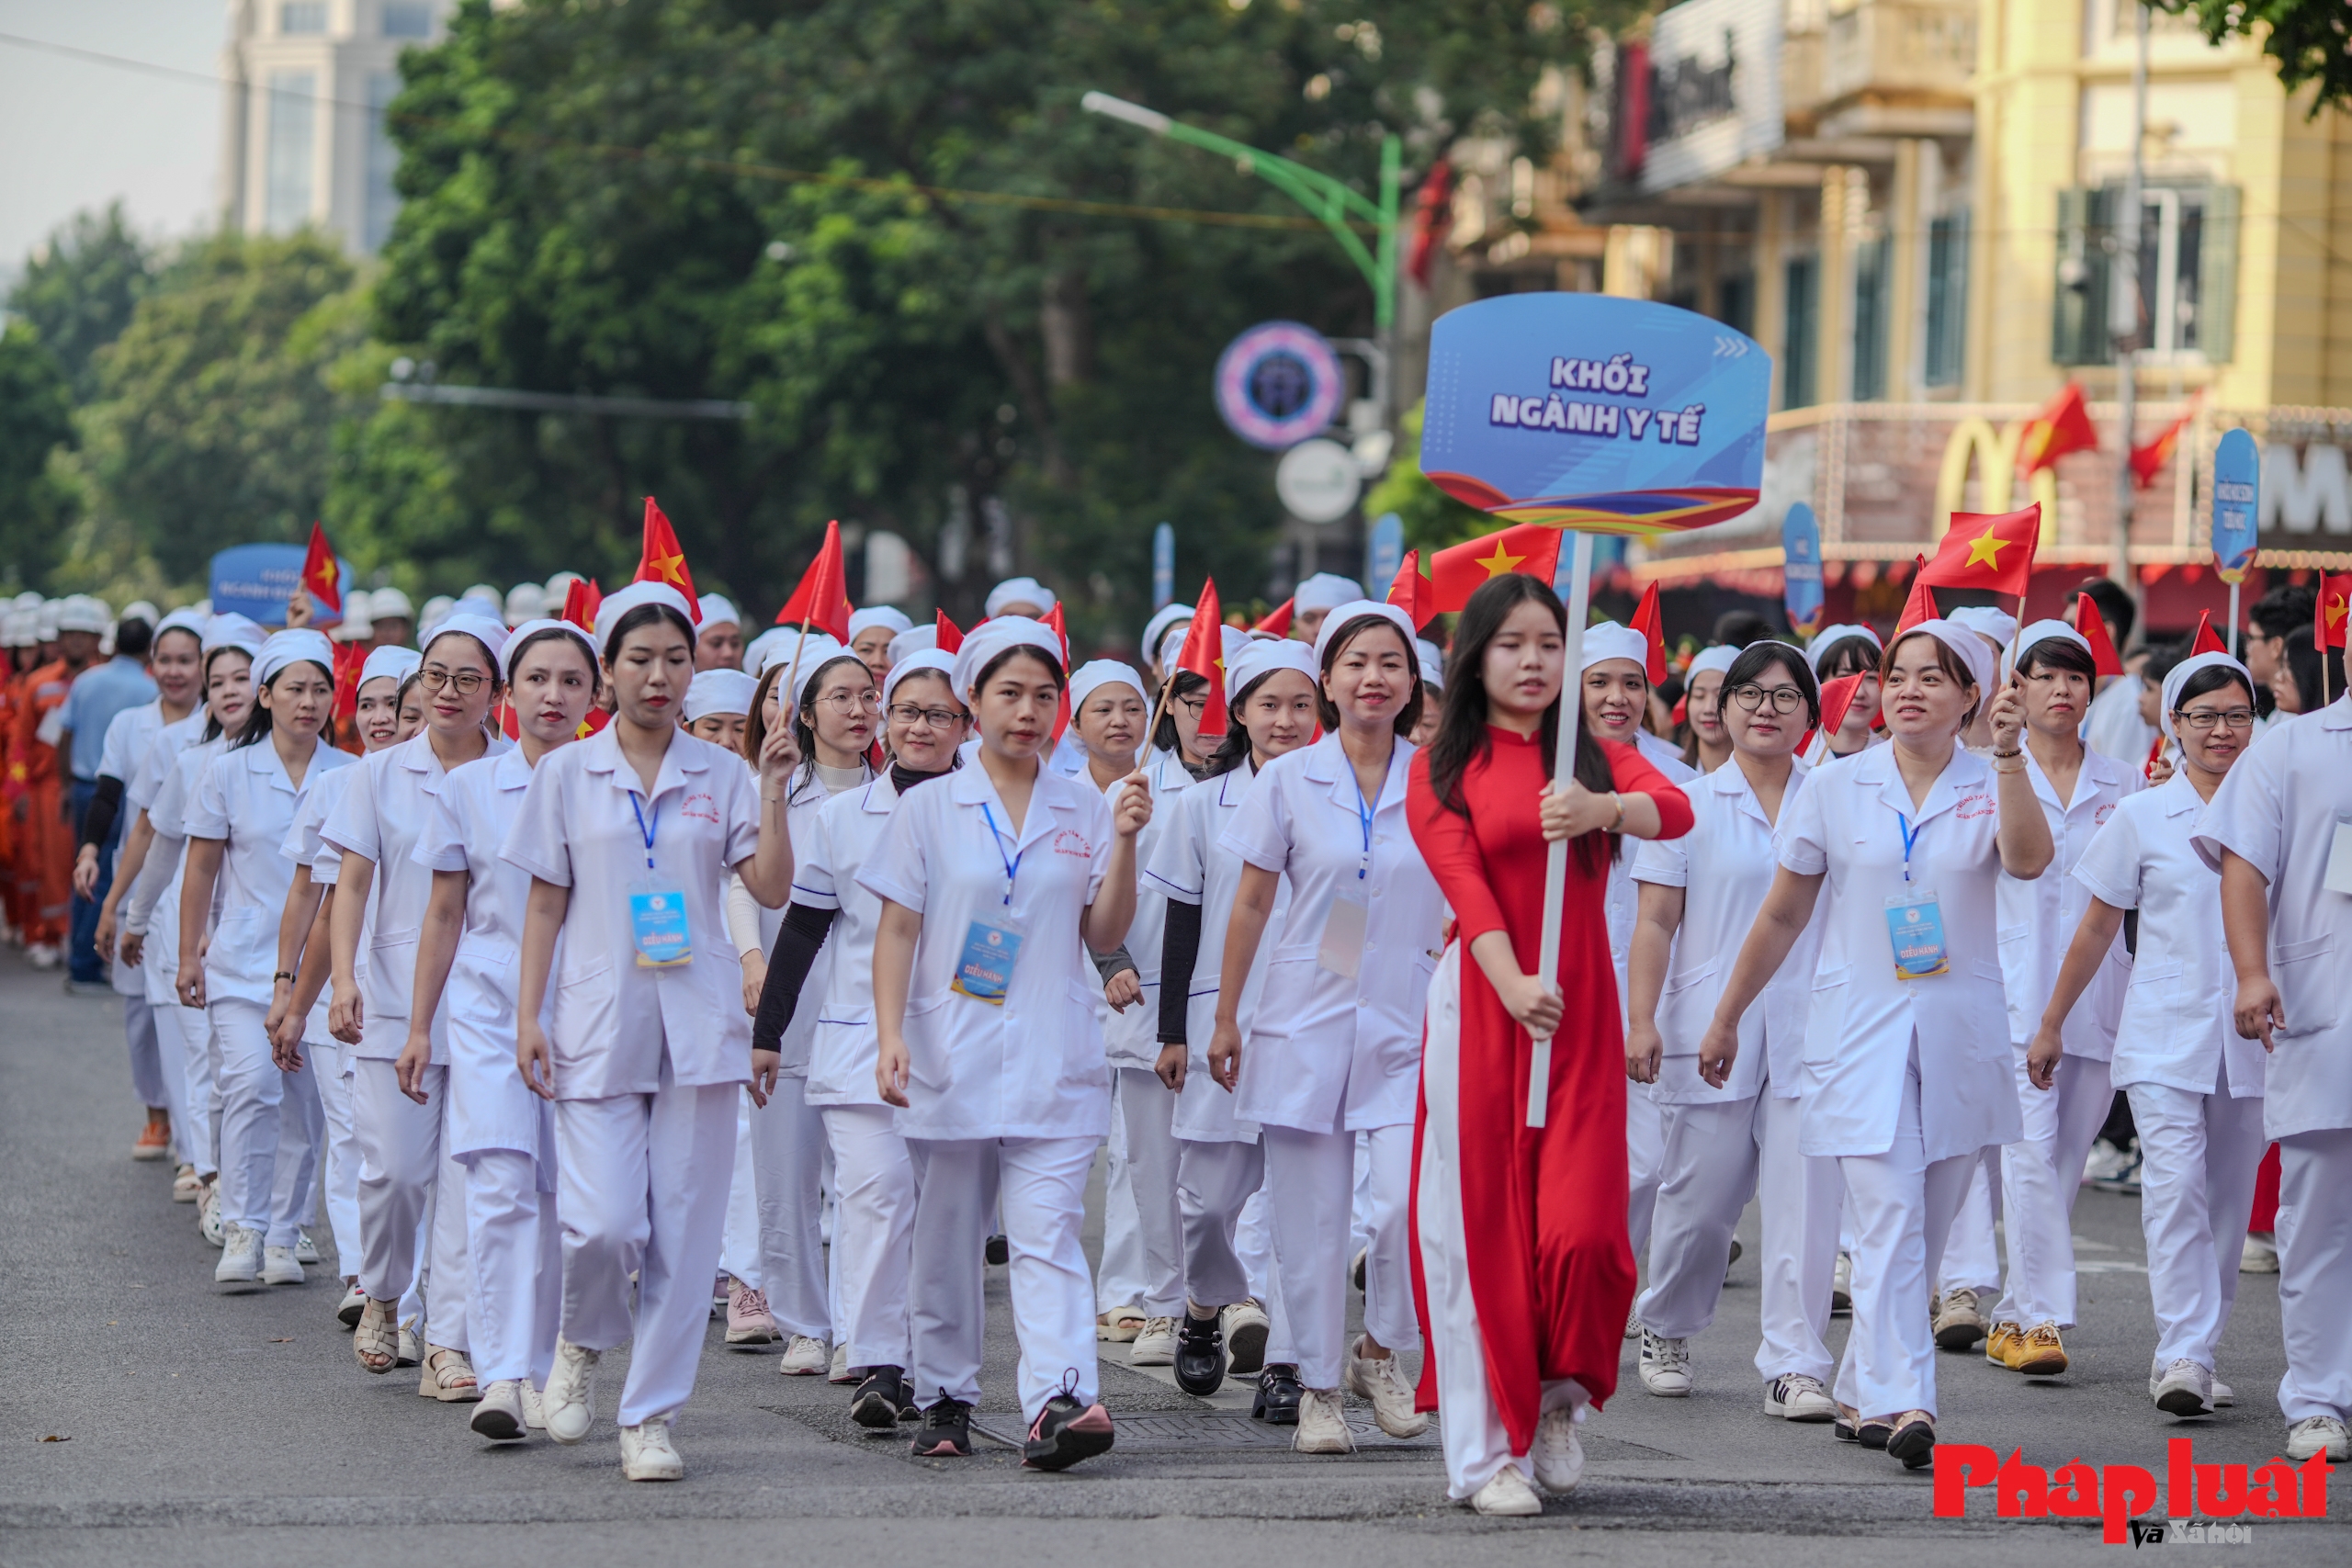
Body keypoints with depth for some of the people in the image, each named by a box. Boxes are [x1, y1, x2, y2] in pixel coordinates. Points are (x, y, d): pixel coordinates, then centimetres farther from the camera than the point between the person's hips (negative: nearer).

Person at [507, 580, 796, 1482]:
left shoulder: (721, 775, 7)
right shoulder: (567, 774, 5)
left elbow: (772, 890, -1)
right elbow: (545, 905, 6)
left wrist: (773, 793, -12)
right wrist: (528, 1016, -1)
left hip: (696, 1025, 1)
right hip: (598, 1024, -1)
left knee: (684, 1228, 0)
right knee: (603, 1223, -12)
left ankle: (651, 1415, 10)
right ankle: (582, 1342, 20)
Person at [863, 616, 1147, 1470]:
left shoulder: (1083, 811, 8)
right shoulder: (929, 808, 4)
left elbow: (1104, 935, 7)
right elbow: (897, 931, 2)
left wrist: (1125, 841, -5)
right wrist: (889, 1037, -9)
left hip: (1054, 1063, 0)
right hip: (951, 1060, 0)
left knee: (1048, 1235, -13)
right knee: (946, 1238, 9)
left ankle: (1058, 1401, -25)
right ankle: (944, 1397, 24)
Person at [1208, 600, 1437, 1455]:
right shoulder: (1288, 781, 2)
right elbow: (1250, 906, 7)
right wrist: (1225, 1017, 8)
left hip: (1409, 1027, 0)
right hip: (1307, 1021, 0)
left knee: (1412, 1203, -16)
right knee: (1311, 1217, 1)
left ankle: (1382, 1349, 9)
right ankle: (1319, 1386, 15)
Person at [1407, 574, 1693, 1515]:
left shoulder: (1596, 757, 11)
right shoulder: (1442, 769, 5)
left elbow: (1675, 811, -9)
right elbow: (1463, 879, -10)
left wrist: (1603, 809, -31)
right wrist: (1513, 984, -27)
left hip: (1581, 1012, 2)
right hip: (1480, 1007, -1)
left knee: (1582, 1230, -10)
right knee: (1483, 1225, -2)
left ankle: (1558, 1396, 16)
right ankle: (1487, 1454, 4)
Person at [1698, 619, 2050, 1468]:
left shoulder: (1991, 787, 3)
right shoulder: (1835, 788, 4)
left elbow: (2028, 859, -20)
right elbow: (1782, 916, 10)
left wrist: (2008, 754, -27)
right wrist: (1727, 1016, 13)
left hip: (1960, 1036, 2)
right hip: (1861, 1030, -2)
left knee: (1925, 1230, 8)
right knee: (1890, 1219, -15)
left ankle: (1861, 1394, 21)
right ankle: (1903, 1401, -22)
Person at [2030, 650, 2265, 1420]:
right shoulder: (2142, 817, 2)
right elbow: (2097, 928, 9)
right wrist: (2051, 1024, 12)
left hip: (2250, 1034, 2)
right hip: (2165, 1031, -2)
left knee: (2228, 1198, 5)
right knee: (2174, 1183, -16)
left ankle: (2194, 1355, 14)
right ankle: (2184, 1353, -19)